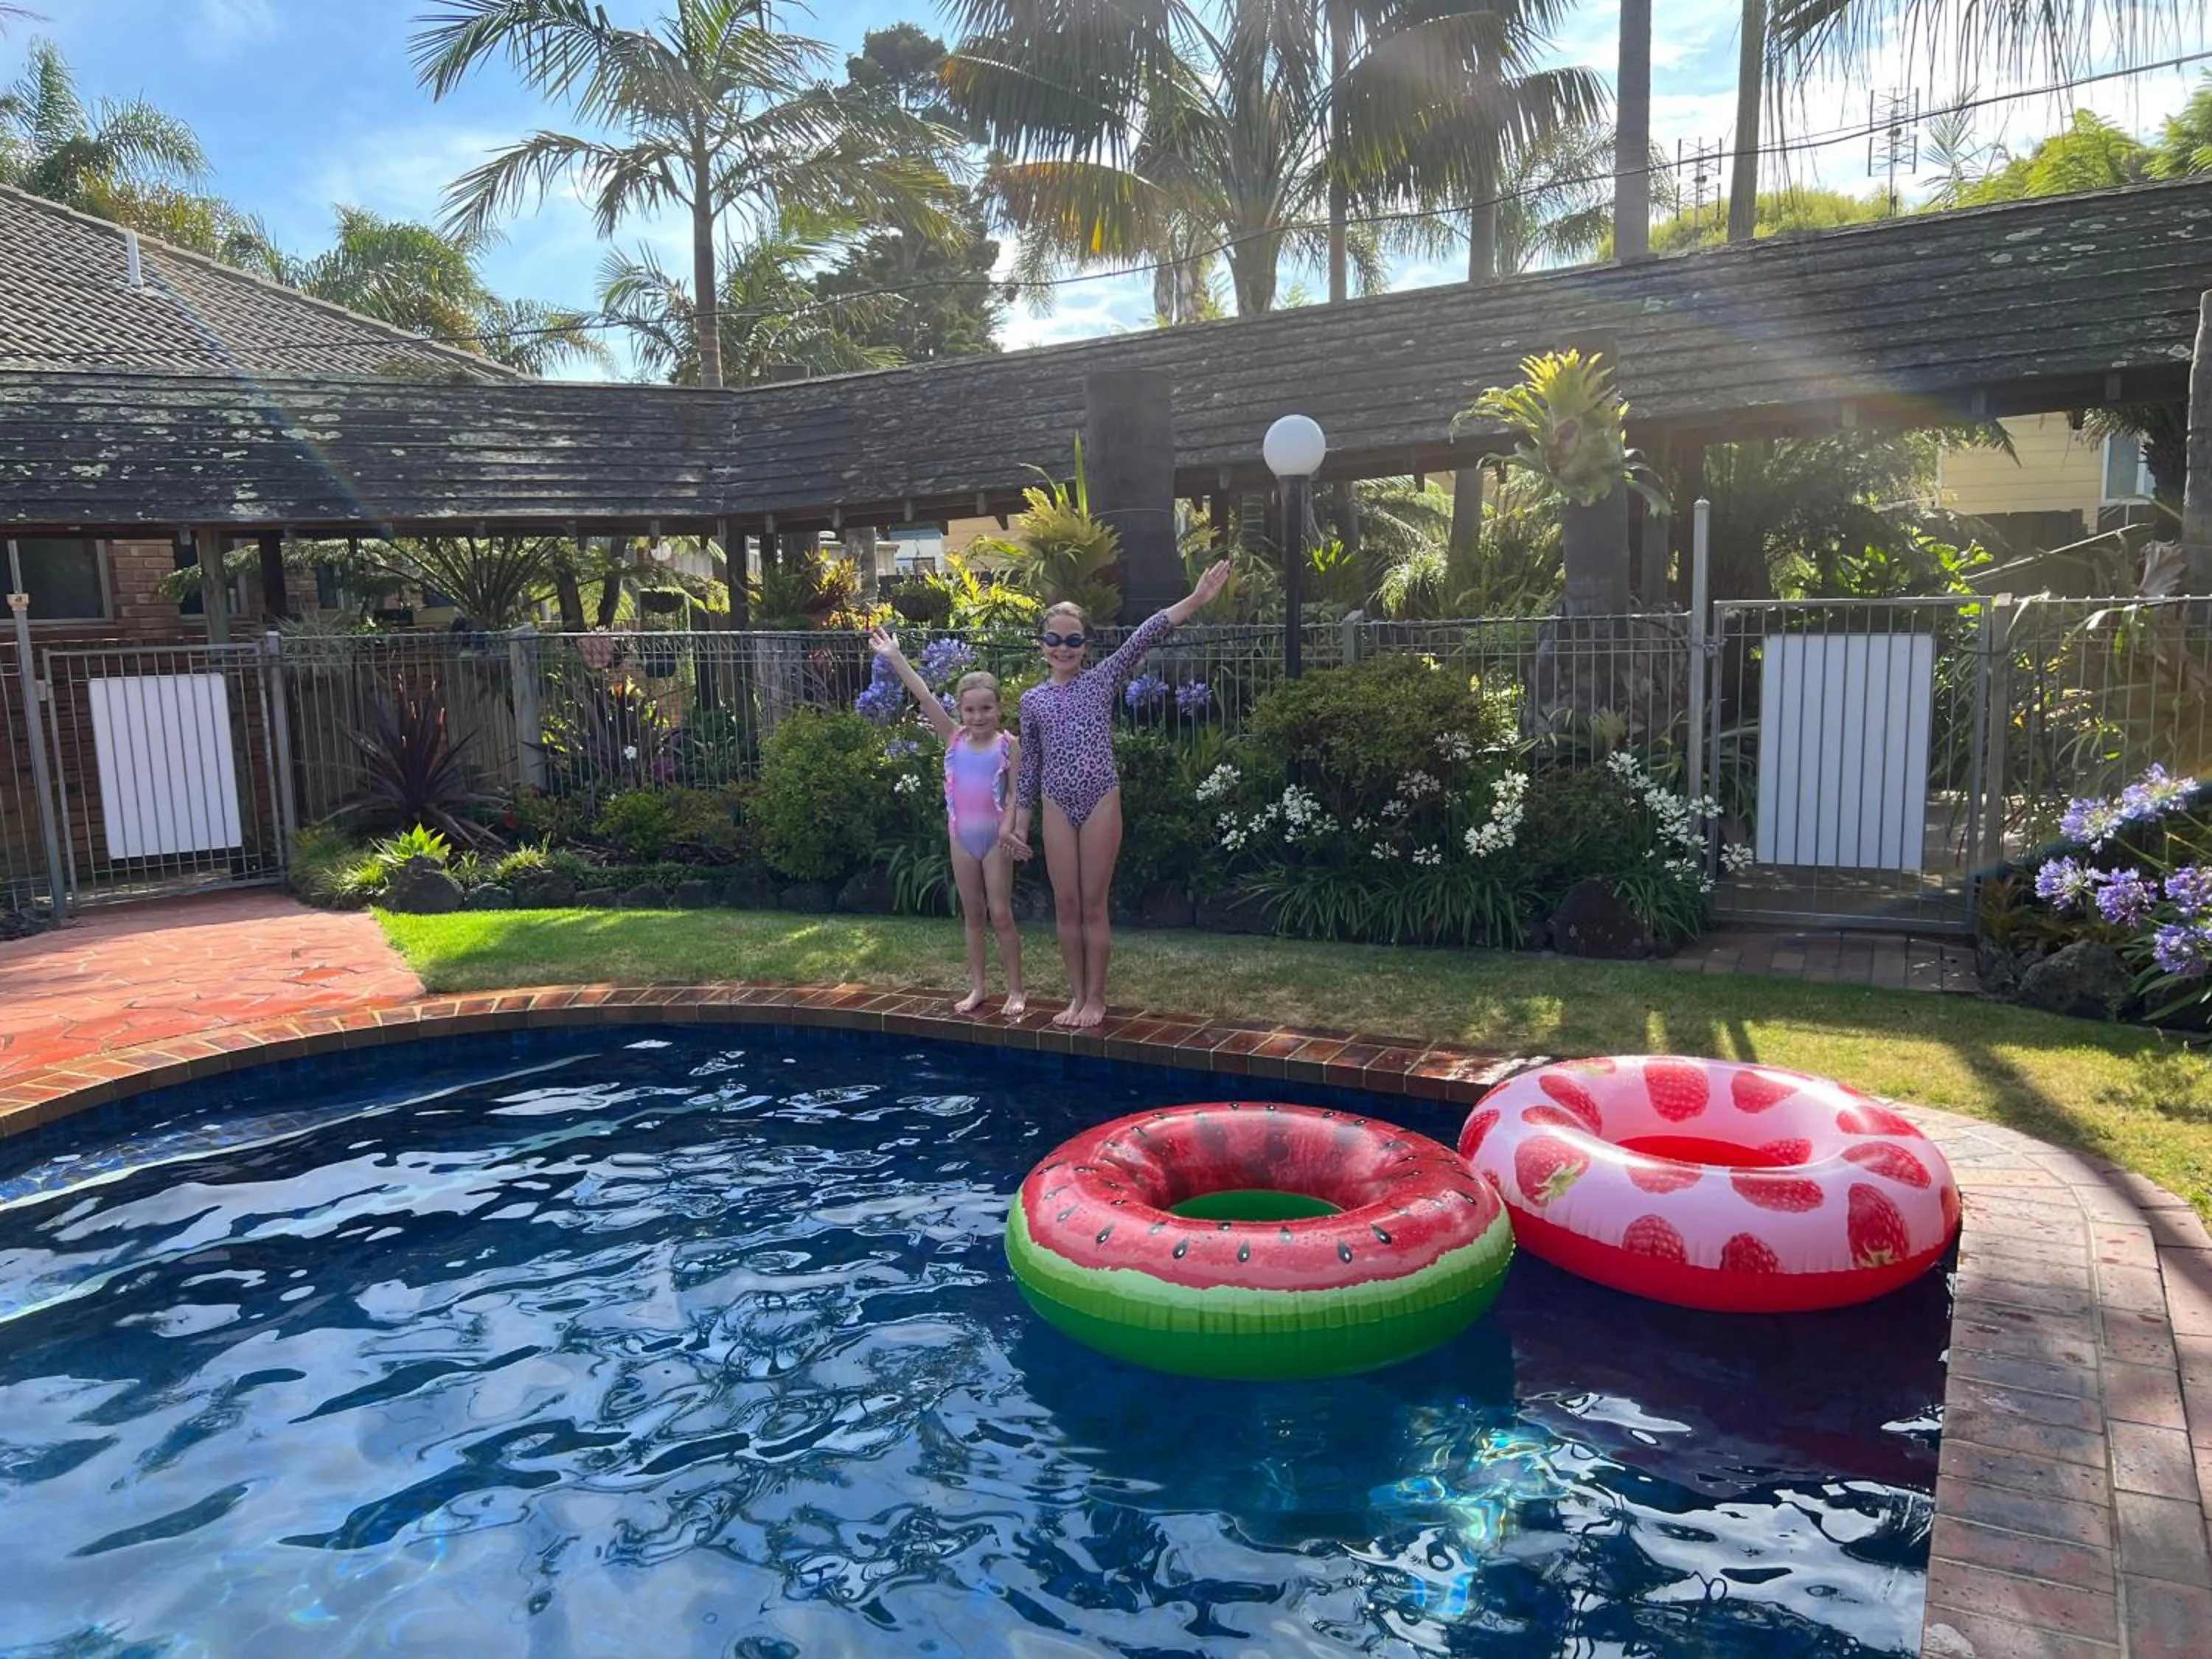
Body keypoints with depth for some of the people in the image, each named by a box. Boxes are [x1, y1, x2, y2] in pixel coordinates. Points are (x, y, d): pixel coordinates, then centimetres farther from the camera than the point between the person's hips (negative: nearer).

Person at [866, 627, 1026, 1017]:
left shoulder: (1008, 745, -7)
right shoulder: (954, 738, 1)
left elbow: (1015, 794, -10)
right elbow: (924, 697, -5)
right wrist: (896, 658, -10)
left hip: (994, 836, -4)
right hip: (961, 835, 4)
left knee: (1000, 913, 0)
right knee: (972, 914, 11)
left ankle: (1015, 990, 10)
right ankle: (976, 988, 20)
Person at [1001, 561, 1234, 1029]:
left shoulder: (1104, 680, 1)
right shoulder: (1032, 700, 7)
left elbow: (1145, 637, -11)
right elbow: (1030, 765, 12)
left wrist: (1196, 599, -19)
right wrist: (1018, 822, 11)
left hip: (1100, 802, -2)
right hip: (1057, 806, 2)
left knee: (1093, 906, 3)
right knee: (1065, 906, 7)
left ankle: (1096, 998, 15)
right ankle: (1077, 996, 19)